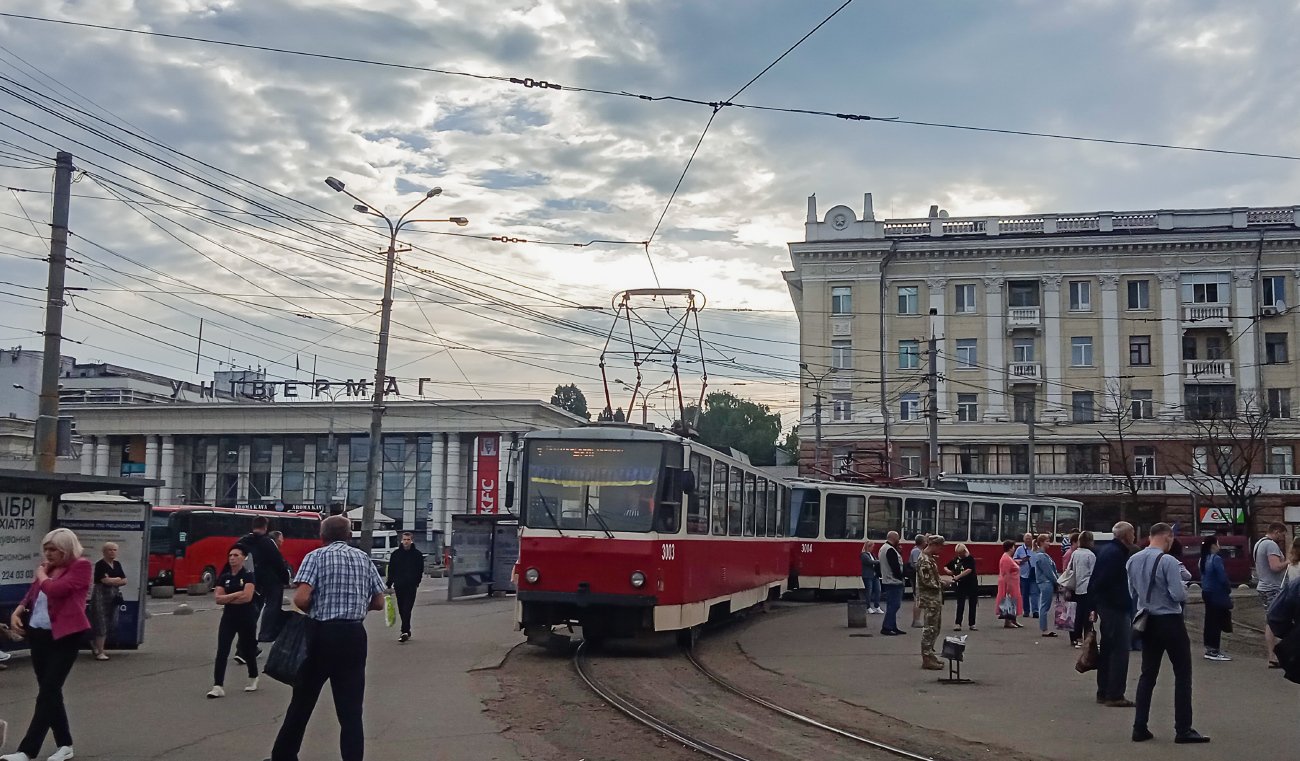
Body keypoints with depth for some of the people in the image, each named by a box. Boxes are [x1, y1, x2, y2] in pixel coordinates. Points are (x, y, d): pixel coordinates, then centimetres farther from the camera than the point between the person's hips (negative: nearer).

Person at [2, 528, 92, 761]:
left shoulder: (81, 566, -9)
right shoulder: (47, 568, 14)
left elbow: (55, 589, -21)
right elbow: (31, 595, 21)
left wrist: (41, 575, -2)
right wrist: (17, 613, 3)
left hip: (66, 636, -8)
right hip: (38, 635, 8)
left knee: (48, 692, -9)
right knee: (50, 691, 11)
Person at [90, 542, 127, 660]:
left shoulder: (117, 564, 13)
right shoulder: (100, 565, -9)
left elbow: (124, 581, 9)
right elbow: (105, 580, -20)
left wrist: (112, 581, -8)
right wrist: (118, 579, -4)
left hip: (113, 597, 7)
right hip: (100, 596, -7)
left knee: (110, 624, 8)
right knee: (101, 624, -7)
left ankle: (95, 644, 31)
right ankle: (100, 653, -5)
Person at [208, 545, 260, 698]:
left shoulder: (249, 575, -7)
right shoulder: (223, 577, 5)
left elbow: (247, 597, -20)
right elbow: (218, 599, -4)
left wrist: (228, 598, -10)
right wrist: (237, 594, -15)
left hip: (247, 618, -3)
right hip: (228, 618, 3)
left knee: (247, 650, 11)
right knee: (221, 651, -8)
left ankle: (253, 679, 35)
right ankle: (218, 686, -11)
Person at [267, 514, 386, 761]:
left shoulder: (316, 556, -3)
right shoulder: (364, 559, 9)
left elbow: (301, 599, -15)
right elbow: (379, 603, 10)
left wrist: (315, 611, 5)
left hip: (321, 634, -2)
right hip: (354, 636, 2)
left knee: (302, 701, 14)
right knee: (351, 709, 5)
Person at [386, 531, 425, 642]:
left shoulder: (417, 554, 2)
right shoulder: (396, 554, 7)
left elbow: (420, 570, 4)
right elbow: (391, 570, 8)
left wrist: (417, 582, -5)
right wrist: (389, 584, 2)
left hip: (411, 587, -3)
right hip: (399, 586, 3)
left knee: (407, 610, -12)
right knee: (401, 610, 9)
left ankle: (405, 632, -17)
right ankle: (406, 631, 20)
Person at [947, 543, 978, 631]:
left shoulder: (970, 558, -10)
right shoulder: (955, 560, 4)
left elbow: (969, 570, -24)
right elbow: (946, 567, 18)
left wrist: (957, 576, -29)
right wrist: (949, 571, -5)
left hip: (972, 585, -3)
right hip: (961, 585, 3)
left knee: (972, 605, 5)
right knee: (960, 605, -4)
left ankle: (972, 624, 13)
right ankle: (958, 624, -5)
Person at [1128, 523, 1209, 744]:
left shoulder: (1133, 560, 4)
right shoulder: (1168, 561, -17)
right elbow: (1178, 595, -19)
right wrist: (1184, 588, 2)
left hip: (1148, 622, 7)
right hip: (1170, 621, -6)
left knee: (1148, 674, 11)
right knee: (1182, 675, 3)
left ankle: (1140, 728, 10)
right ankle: (1183, 730, 3)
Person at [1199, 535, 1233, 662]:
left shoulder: (1204, 559, 10)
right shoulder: (1216, 559, -17)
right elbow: (1222, 578, -20)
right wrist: (1229, 591, -5)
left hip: (1207, 593, 9)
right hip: (1217, 594, -9)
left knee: (1210, 620, 13)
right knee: (1216, 622, -5)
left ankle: (1210, 649, 18)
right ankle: (1214, 651, -3)